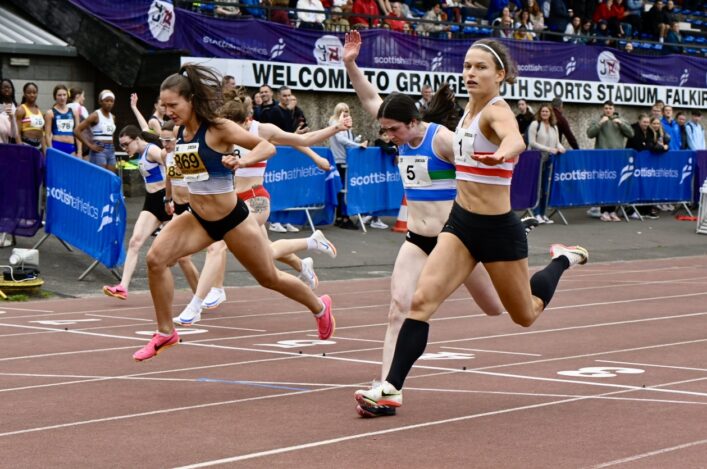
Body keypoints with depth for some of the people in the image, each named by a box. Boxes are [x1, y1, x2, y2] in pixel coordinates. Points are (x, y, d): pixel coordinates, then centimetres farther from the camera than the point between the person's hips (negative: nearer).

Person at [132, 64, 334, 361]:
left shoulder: (218, 128, -19)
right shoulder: (181, 133, 0)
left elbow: (268, 147, -24)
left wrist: (242, 160, -39)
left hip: (231, 219, -5)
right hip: (197, 218, 5)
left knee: (269, 278, 11)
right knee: (155, 258, -18)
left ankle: (320, 307, 40)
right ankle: (165, 333, -5)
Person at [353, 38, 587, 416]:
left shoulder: (497, 111, -19)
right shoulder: (469, 111, 3)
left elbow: (515, 140, -44)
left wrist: (502, 153, -64)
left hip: (498, 229, -6)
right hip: (461, 223, 6)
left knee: (526, 315, 16)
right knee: (422, 300, -13)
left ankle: (562, 260, 43)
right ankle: (392, 388, -13)